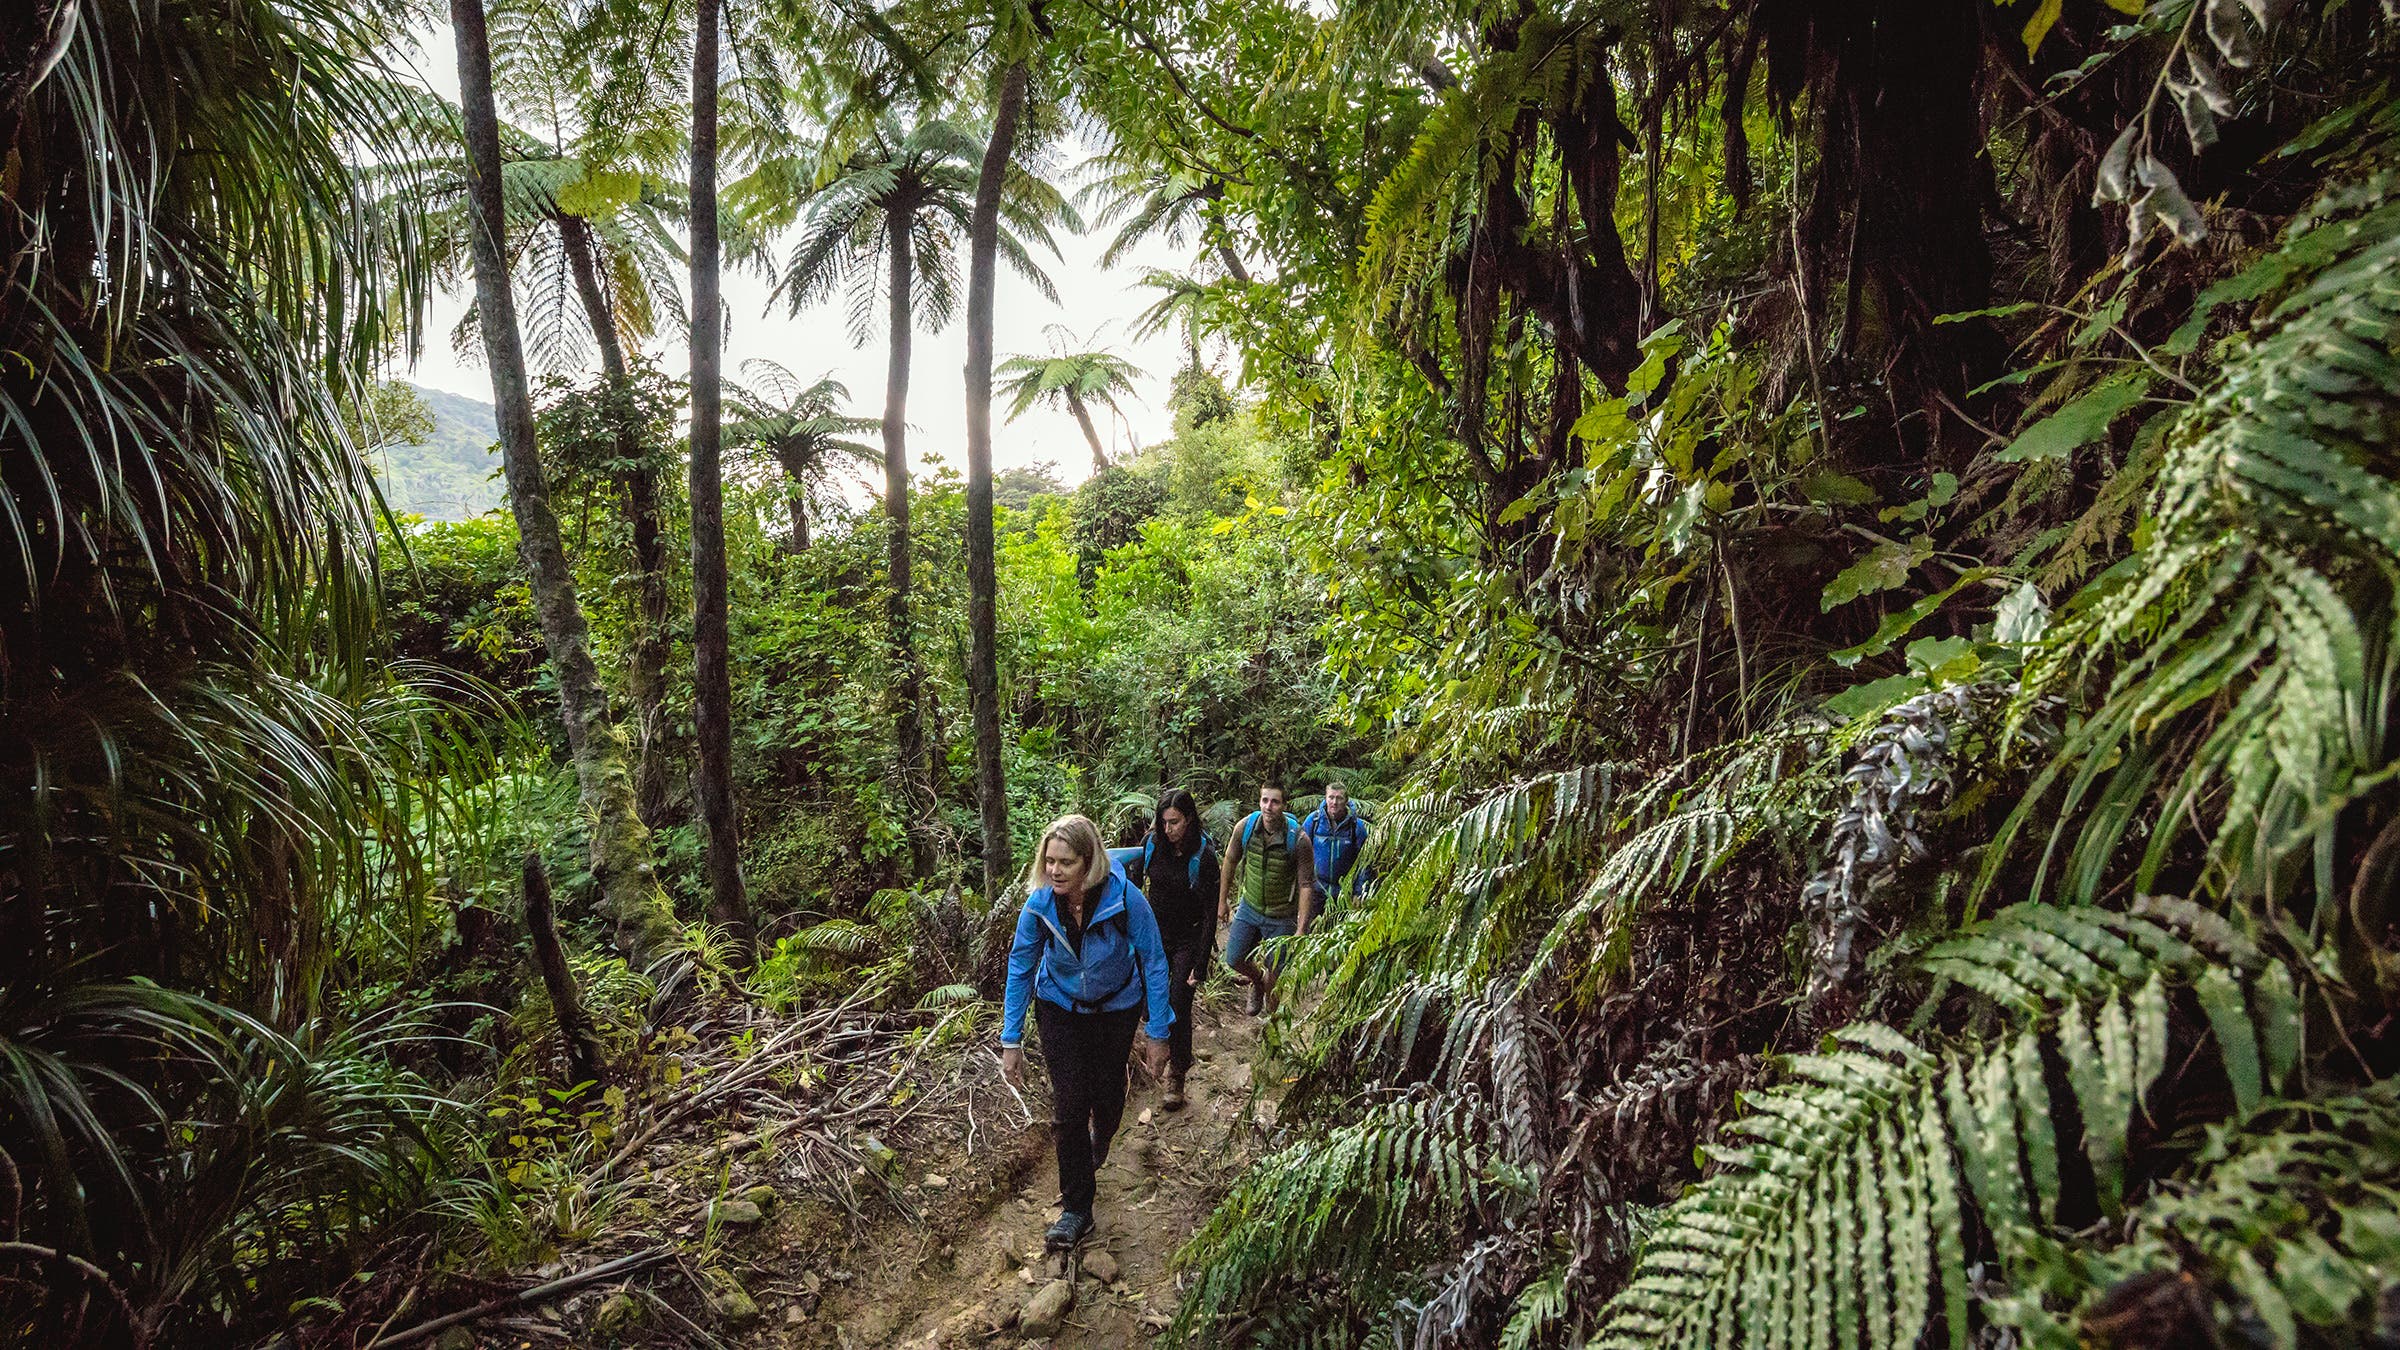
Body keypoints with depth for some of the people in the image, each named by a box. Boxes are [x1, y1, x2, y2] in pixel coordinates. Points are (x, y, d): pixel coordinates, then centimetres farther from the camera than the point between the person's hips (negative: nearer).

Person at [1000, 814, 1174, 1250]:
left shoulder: (1125, 899, -33)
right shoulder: (1039, 904, -26)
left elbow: (1154, 964, -21)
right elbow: (1019, 968, -12)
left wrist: (1157, 1034, -17)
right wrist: (1011, 1041, -10)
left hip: (1115, 1009, 0)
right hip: (1060, 1009, 1)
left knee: (1107, 1097, 16)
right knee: (1068, 1108, -4)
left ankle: (1100, 1139, 54)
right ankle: (1076, 1209, 13)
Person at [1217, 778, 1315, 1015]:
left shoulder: (1297, 838, -24)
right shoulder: (1245, 826, -15)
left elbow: (1306, 885, -19)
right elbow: (1230, 861, 3)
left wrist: (1301, 930, -22)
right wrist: (1222, 900, 9)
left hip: (1281, 917, -3)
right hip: (1249, 907, 3)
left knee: (1275, 974, 8)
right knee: (1234, 959, 7)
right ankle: (1258, 980, 40)